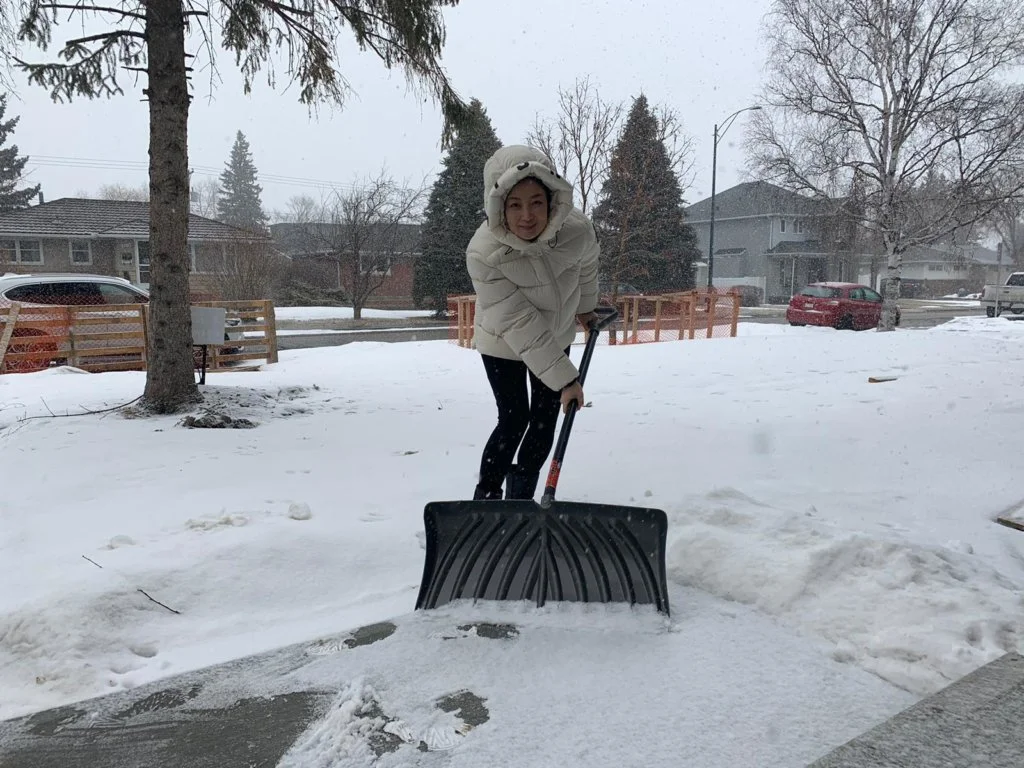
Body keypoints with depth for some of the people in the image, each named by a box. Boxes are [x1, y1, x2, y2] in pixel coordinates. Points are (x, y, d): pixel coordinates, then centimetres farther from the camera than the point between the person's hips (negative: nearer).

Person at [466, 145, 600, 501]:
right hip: (503, 343, -3)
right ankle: (486, 496, 13)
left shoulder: (577, 229, -28)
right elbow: (520, 325, -34)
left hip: (556, 336, 4)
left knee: (545, 420, 5)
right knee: (514, 419, -5)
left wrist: (586, 306, 17)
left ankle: (520, 497, 20)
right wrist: (564, 378, -32)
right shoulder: (483, 253, -37)